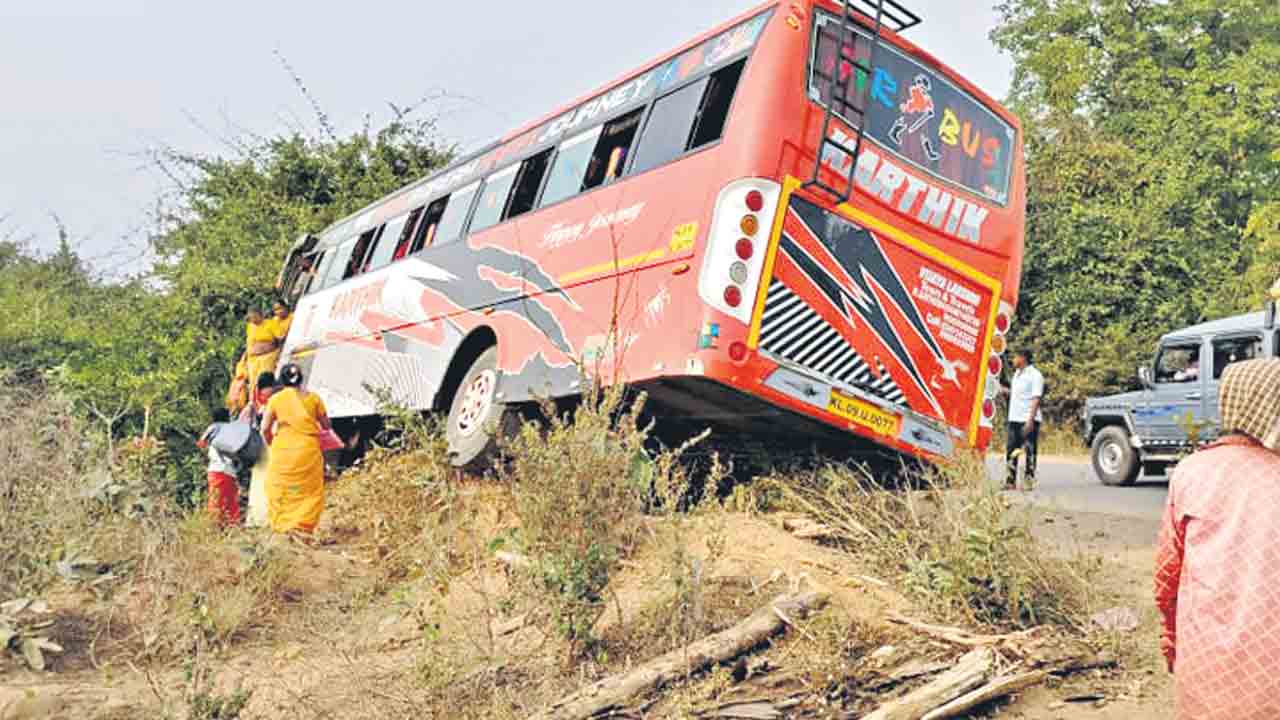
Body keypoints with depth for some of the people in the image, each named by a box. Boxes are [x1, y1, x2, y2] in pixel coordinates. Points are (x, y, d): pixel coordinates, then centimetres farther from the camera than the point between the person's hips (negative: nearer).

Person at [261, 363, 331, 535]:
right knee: (309, 491, 7)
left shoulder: (275, 399, 2)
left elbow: (265, 429, 2)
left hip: (283, 452, 0)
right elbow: (327, 426, 10)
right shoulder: (313, 398, 4)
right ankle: (302, 527, -3)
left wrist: (271, 444, 20)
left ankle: (282, 527, 5)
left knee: (281, 491, 10)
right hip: (308, 452, 0)